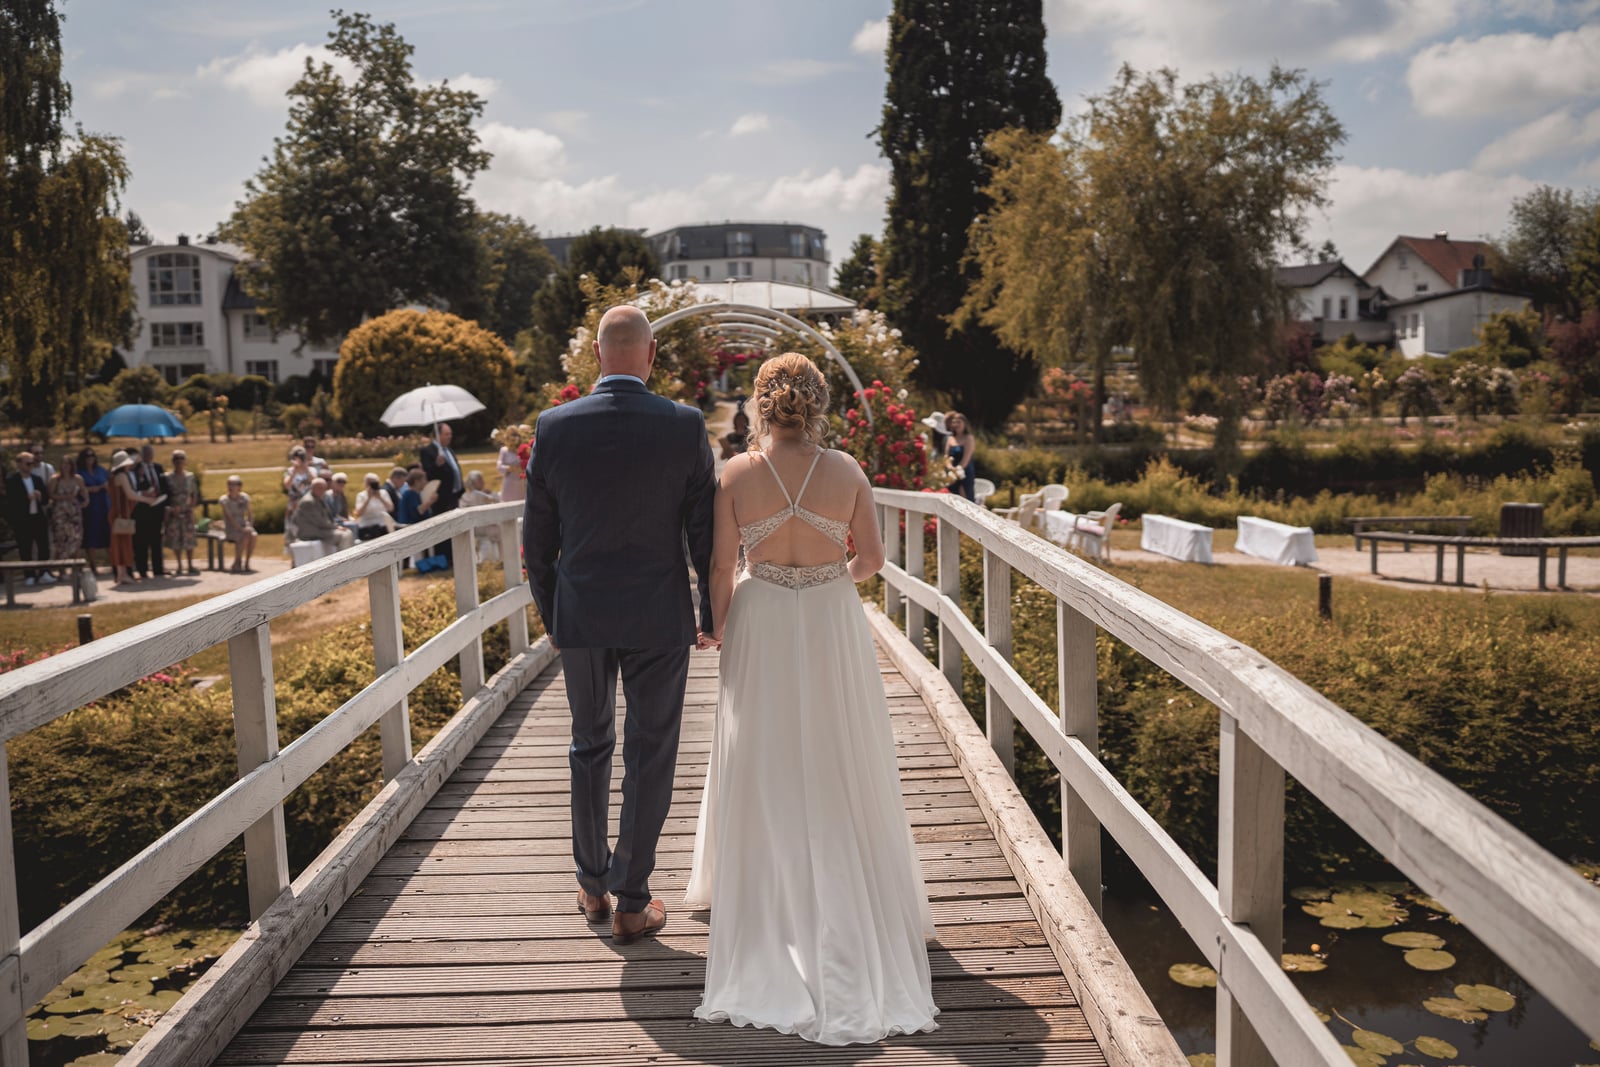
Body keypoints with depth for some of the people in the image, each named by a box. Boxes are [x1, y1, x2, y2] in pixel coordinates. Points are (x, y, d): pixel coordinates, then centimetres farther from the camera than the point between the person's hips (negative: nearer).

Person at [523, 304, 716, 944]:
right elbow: (705, 531, -5)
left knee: (590, 747, 20)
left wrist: (549, 613, 14)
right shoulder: (685, 426, -9)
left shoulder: (555, 427, -5)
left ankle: (592, 884, 31)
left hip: (580, 616, 2)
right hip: (659, 618, -2)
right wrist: (713, 612, 7)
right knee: (649, 758, 9)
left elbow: (538, 537, 1)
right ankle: (631, 903, 17)